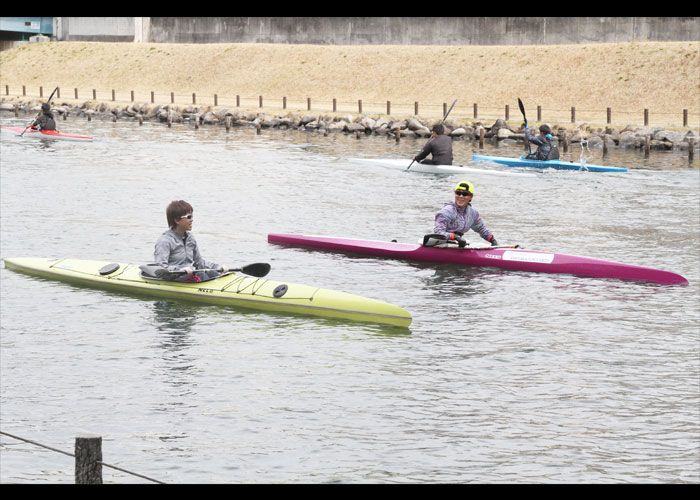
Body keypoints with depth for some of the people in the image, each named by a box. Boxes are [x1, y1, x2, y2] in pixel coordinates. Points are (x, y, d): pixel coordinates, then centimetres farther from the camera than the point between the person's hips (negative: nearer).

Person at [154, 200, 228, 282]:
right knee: (200, 275, -29)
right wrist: (179, 270, -36)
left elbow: (199, 261, 26)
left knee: (212, 273, -20)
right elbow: (160, 267, -21)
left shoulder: (190, 237, 17)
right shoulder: (165, 241, -9)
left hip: (191, 275, 7)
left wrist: (217, 267, 10)